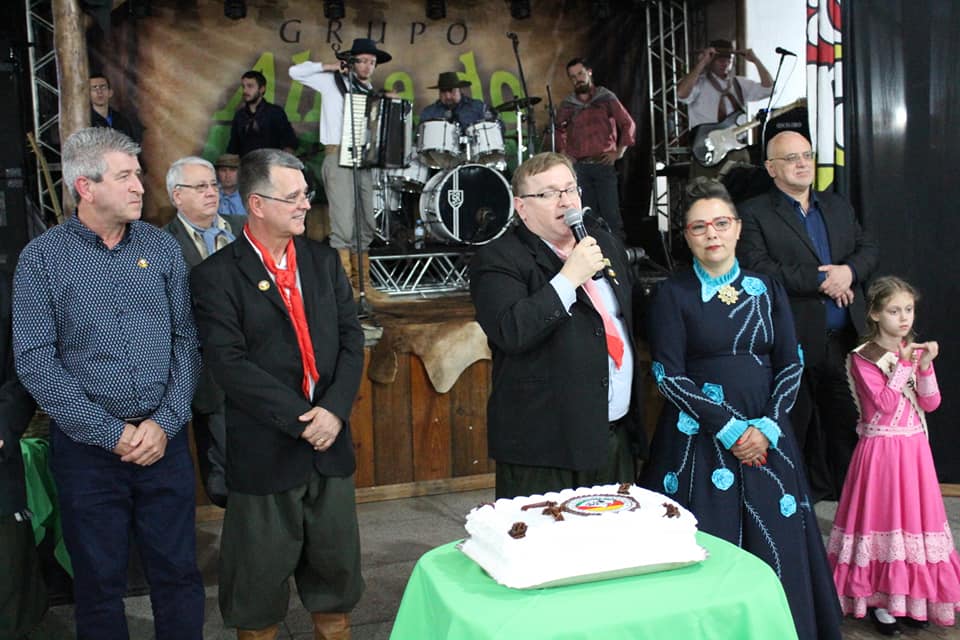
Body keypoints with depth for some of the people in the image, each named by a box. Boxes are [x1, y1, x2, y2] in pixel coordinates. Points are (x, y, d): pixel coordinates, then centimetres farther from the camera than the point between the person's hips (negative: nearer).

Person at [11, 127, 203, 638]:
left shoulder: (161, 247, 3)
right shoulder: (42, 258, -5)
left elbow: (186, 340, 2)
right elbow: (35, 361, -9)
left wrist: (165, 423, -9)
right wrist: (111, 434, -12)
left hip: (165, 440, 2)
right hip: (87, 447, -2)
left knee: (179, 576, 9)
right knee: (99, 585, 12)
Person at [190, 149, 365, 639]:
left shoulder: (324, 261, 8)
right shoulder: (217, 276, -7)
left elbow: (351, 340, 4)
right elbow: (230, 364, -14)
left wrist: (334, 409, -10)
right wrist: (300, 419, -16)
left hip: (330, 441, 4)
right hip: (265, 449, -4)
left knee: (336, 562, 15)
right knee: (261, 573, 10)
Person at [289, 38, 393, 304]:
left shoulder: (370, 92, 18)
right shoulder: (334, 81, 5)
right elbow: (296, 71, 2)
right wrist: (328, 67, -3)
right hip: (338, 158, -6)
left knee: (366, 224, 7)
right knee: (344, 225, -13)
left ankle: (361, 280, 15)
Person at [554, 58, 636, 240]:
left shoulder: (606, 98, 5)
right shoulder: (567, 105, 12)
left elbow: (628, 124, 7)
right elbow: (559, 131, 24)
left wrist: (619, 153, -1)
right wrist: (563, 153, 9)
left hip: (603, 163, -2)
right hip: (578, 167, 2)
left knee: (611, 213, -9)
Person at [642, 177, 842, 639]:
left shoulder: (766, 289, 8)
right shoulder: (673, 295, -2)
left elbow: (791, 364, 5)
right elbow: (669, 376, -8)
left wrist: (766, 427, -8)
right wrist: (729, 430, -13)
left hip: (765, 437, 3)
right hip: (697, 439, -3)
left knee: (774, 547, 7)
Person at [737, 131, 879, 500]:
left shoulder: (838, 207, 17)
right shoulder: (754, 214, -5)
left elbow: (869, 248, 15)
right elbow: (757, 269, -17)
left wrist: (850, 271, -8)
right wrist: (820, 280, -15)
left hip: (844, 340, 5)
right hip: (796, 343, -5)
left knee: (845, 420, 12)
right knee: (796, 425, 6)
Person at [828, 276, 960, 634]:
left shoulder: (916, 351, 7)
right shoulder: (862, 358, -10)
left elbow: (930, 404, 1)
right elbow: (884, 404, -16)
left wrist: (925, 365, -12)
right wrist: (903, 365, -17)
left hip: (914, 448, 5)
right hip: (880, 449, -5)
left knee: (914, 515, 8)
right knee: (882, 517, 1)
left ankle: (912, 594, 21)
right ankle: (878, 599, 12)